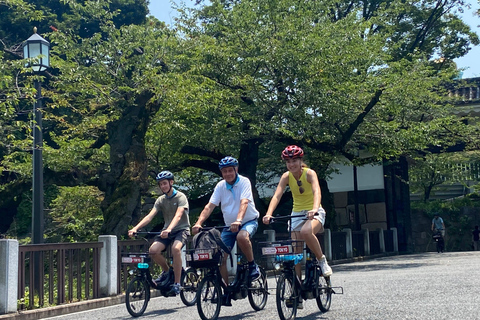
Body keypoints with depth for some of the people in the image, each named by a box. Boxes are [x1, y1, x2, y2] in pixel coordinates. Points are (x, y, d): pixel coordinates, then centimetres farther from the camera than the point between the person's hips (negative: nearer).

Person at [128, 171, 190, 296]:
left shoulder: (180, 197, -10)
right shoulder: (161, 200, 5)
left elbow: (178, 215, -27)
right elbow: (150, 216, -8)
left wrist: (169, 229, -45)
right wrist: (135, 228, -24)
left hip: (182, 229, -5)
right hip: (167, 231, 5)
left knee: (175, 248, -36)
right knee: (153, 250, -22)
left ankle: (177, 284, -25)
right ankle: (166, 270, 8)